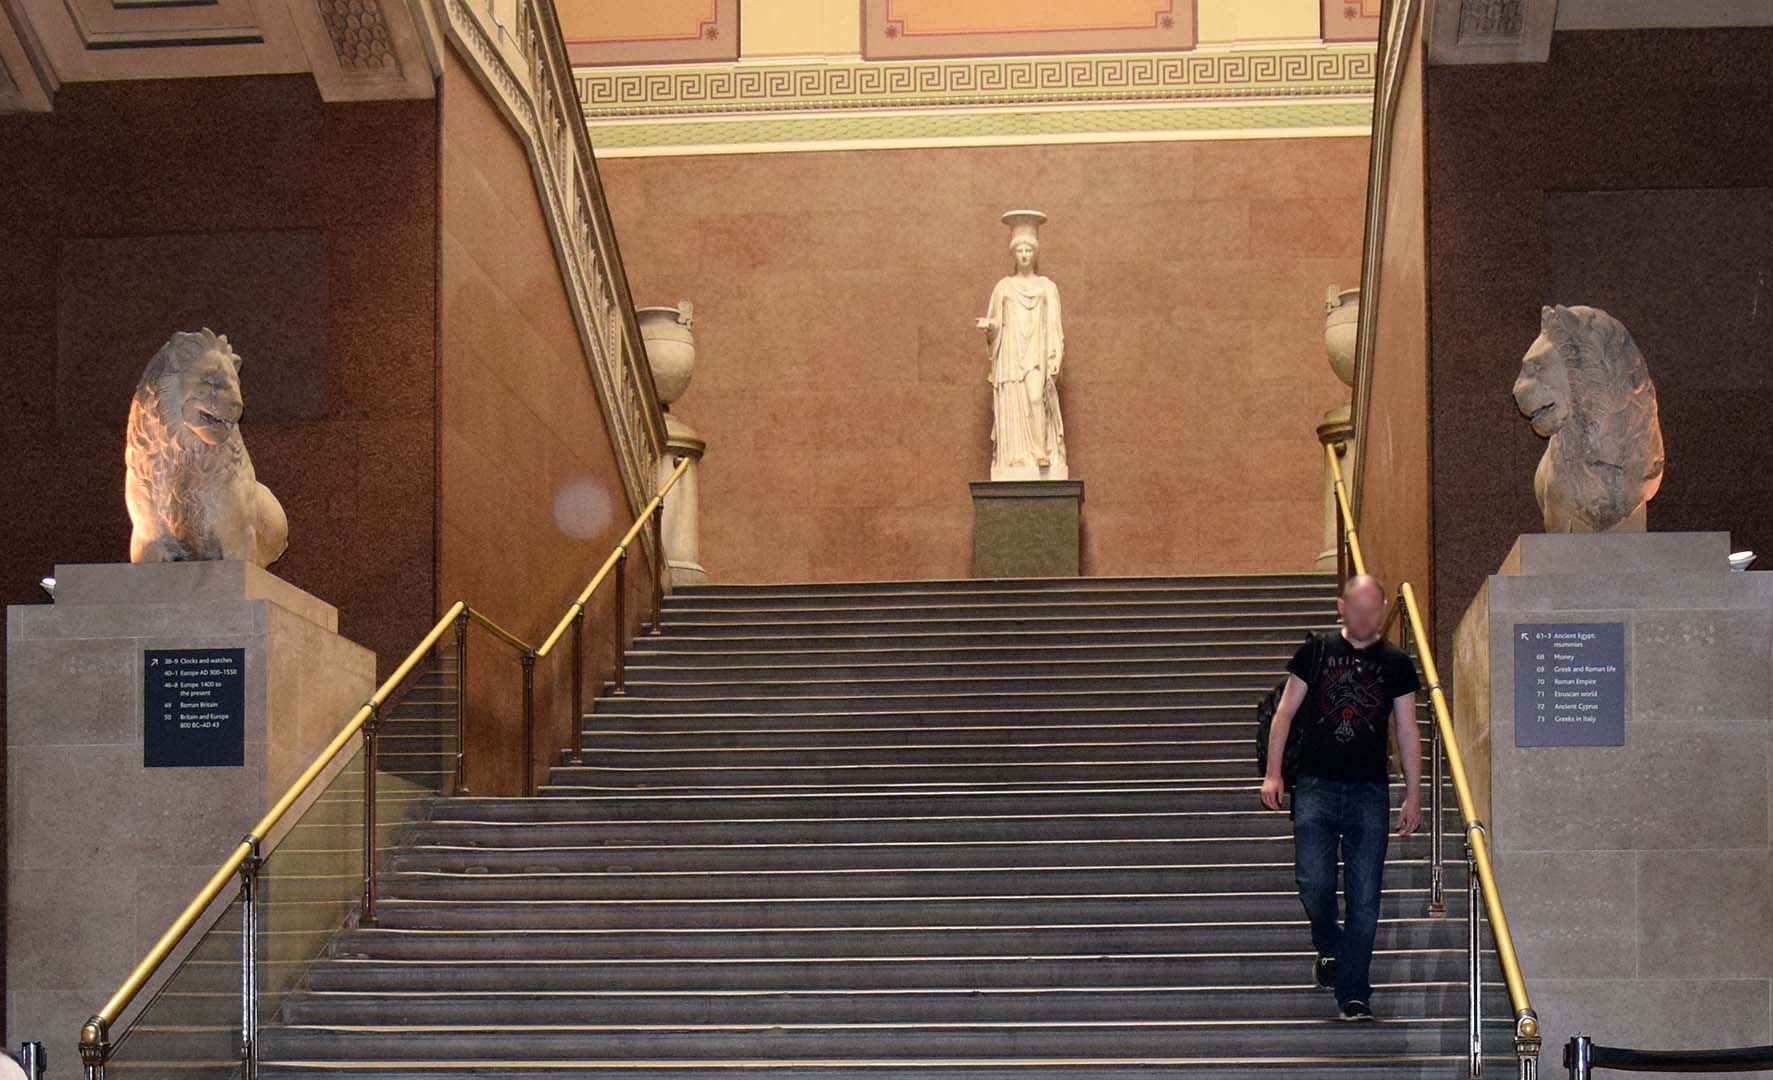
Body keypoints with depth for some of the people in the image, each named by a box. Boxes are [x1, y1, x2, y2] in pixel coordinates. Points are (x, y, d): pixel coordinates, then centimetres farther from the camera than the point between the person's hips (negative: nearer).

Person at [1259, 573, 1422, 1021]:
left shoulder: (1396, 664, 7)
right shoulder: (1315, 653, 7)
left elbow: (1407, 732, 8)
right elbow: (1285, 712, 8)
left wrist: (1413, 794, 2)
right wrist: (1272, 773, 0)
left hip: (1370, 791, 0)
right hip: (1316, 786, 0)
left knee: (1364, 897, -2)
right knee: (1313, 882, -10)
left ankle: (1353, 993, 5)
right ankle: (1330, 948, 21)